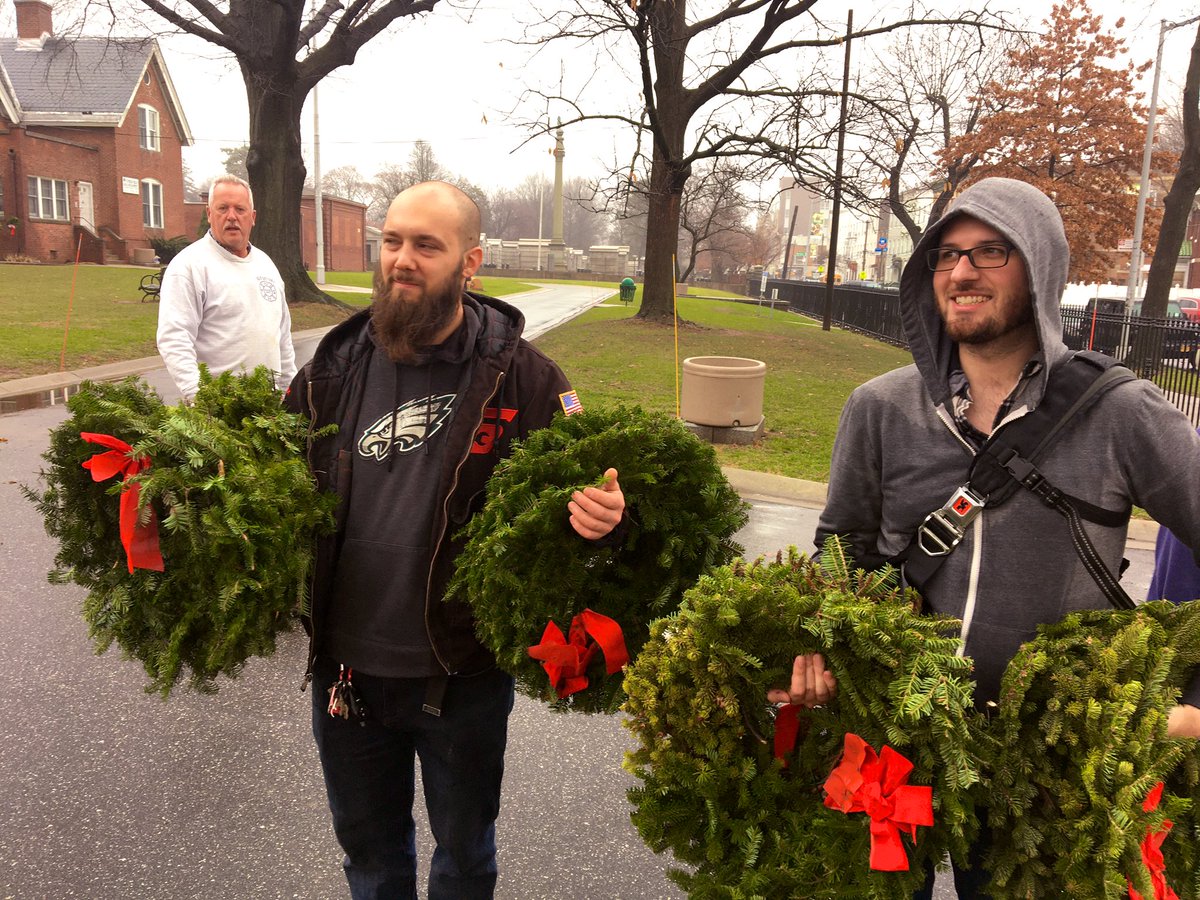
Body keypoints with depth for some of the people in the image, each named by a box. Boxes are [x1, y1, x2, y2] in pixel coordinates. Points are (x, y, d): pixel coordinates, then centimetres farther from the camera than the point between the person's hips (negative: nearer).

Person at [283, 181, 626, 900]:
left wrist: (600, 515, -32)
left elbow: (587, 484, -10)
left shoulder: (521, 376, -13)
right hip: (348, 666, 3)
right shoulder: (335, 368, -3)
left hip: (465, 677, -2)